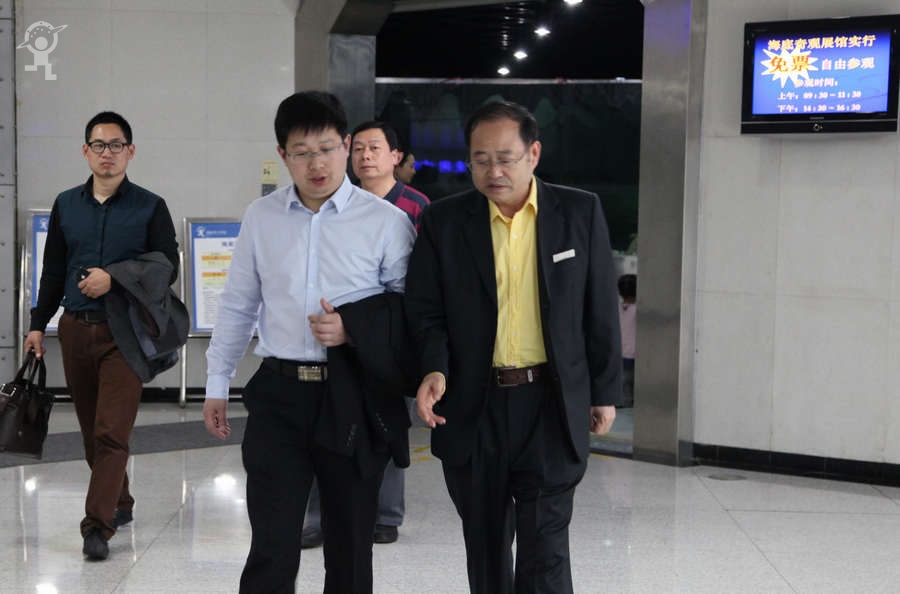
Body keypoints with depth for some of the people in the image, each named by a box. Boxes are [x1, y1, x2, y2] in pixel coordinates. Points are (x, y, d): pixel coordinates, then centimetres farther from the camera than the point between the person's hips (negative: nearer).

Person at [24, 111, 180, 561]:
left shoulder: (150, 207, 1)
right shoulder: (66, 205, 11)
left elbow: (168, 268, -3)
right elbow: (53, 271, 16)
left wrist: (113, 279, -15)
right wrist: (38, 324, 12)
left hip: (123, 332, -4)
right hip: (76, 329, 4)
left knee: (112, 431, -11)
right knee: (91, 430, 10)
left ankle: (98, 525, -10)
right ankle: (120, 504, 28)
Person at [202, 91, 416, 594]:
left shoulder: (386, 222, -3)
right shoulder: (261, 218, 6)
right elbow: (237, 306, 14)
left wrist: (353, 328, -14)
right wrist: (217, 384, 15)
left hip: (355, 400, -1)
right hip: (279, 393, 1)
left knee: (350, 547, 10)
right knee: (272, 550, -2)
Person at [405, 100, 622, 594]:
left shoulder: (580, 212, 0)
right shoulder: (442, 221, 1)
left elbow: (601, 309, 4)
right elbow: (426, 311, 3)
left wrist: (605, 391, 5)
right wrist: (435, 369, -15)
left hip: (551, 406, -1)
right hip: (471, 409, 2)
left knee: (545, 549, -5)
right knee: (485, 546, 14)